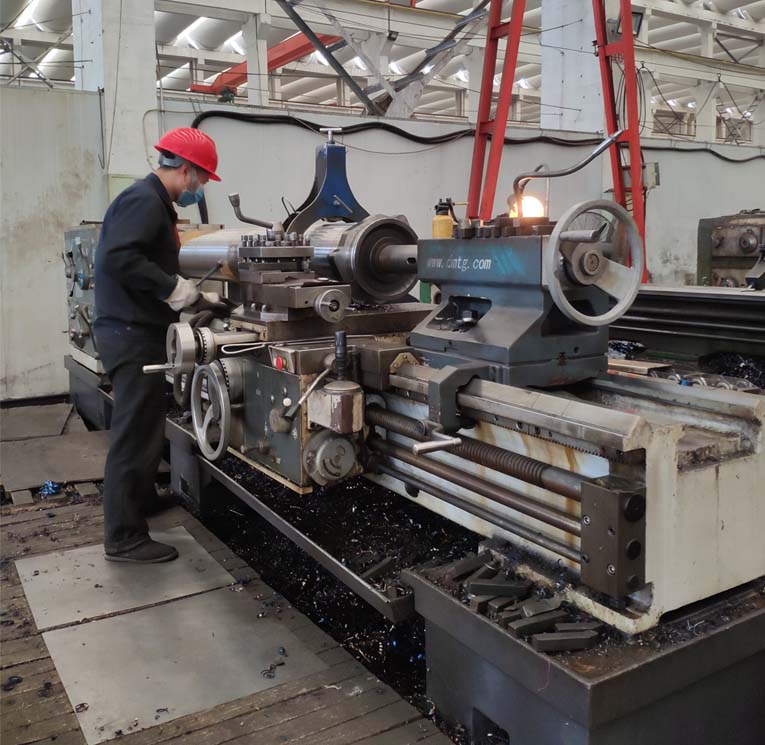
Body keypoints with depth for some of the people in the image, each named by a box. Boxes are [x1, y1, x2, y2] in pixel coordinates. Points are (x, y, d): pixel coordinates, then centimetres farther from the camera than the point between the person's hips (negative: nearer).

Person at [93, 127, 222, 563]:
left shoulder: (154, 202, 18)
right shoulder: (145, 200, -16)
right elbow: (118, 258, -30)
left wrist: (195, 296, 17)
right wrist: (174, 287, -25)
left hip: (138, 330, 11)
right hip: (131, 333, -11)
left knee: (147, 425, 23)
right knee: (135, 433, -6)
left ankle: (144, 499, 39)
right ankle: (125, 537, 2)